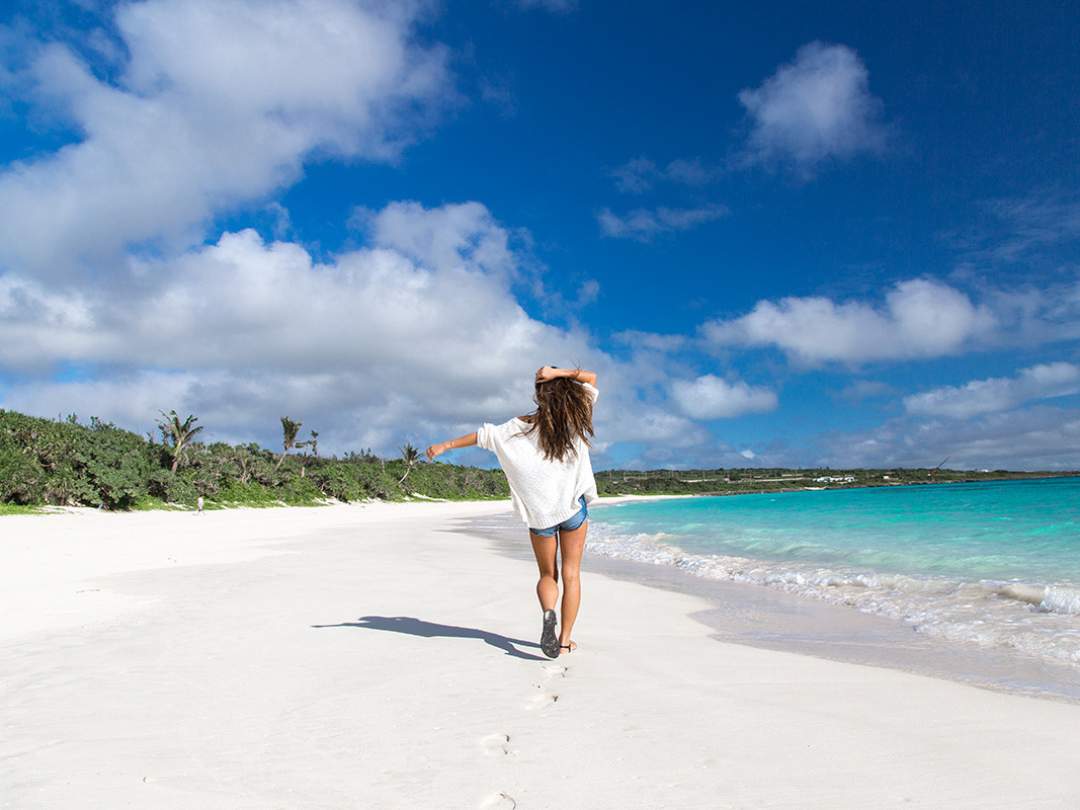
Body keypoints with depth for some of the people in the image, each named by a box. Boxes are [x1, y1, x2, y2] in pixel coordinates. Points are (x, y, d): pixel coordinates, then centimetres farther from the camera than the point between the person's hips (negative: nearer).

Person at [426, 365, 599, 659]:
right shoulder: (577, 420, -3)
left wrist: (445, 445, 2)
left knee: (547, 574, 14)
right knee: (571, 574, 9)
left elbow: (485, 435, -6)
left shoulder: (523, 426, -6)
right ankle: (565, 638, 7)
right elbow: (591, 378, 5)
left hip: (540, 512, 0)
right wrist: (558, 373, -7)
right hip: (574, 508, 0)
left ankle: (548, 613, -15)